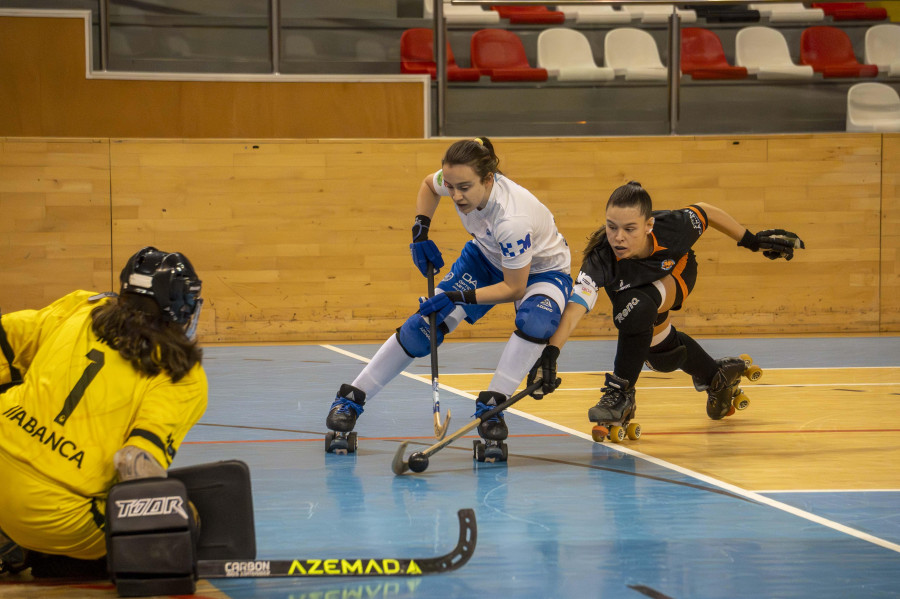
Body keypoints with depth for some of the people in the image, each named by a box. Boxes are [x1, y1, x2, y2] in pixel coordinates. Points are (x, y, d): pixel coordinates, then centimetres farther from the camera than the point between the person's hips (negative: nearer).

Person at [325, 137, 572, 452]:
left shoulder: (512, 219, -42)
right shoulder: (458, 179, -24)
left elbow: (514, 288, -29)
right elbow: (428, 184, 4)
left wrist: (458, 298, -33)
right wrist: (420, 233, -8)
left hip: (540, 270, -5)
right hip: (487, 257, 5)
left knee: (535, 320, -38)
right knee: (426, 323, -7)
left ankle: (491, 404, -25)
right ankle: (351, 399, 3)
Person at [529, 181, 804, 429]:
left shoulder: (671, 227, -41)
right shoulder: (600, 260, -45)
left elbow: (705, 212, -19)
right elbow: (576, 306, -57)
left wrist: (752, 241, -8)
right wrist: (551, 352, -73)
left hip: (676, 274, -2)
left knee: (639, 306, -32)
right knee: (663, 354, 15)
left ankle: (622, 394, -17)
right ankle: (715, 375, 47)